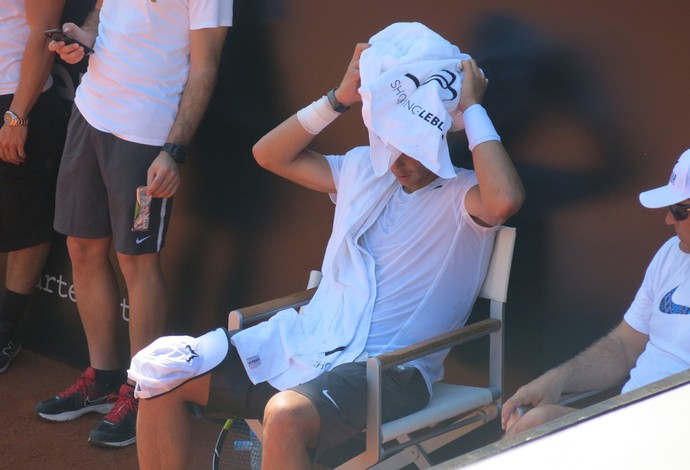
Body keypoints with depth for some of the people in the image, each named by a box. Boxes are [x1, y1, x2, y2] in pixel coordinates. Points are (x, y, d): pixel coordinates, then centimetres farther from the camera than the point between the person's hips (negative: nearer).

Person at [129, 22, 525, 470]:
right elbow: (269, 154, 20)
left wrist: (472, 108, -16)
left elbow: (505, 200, -29)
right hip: (303, 338, 7)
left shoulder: (463, 196, -4)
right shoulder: (363, 168, 16)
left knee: (287, 415, -39)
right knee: (162, 369, -7)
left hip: (385, 366, -7)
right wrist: (339, 99, 9)